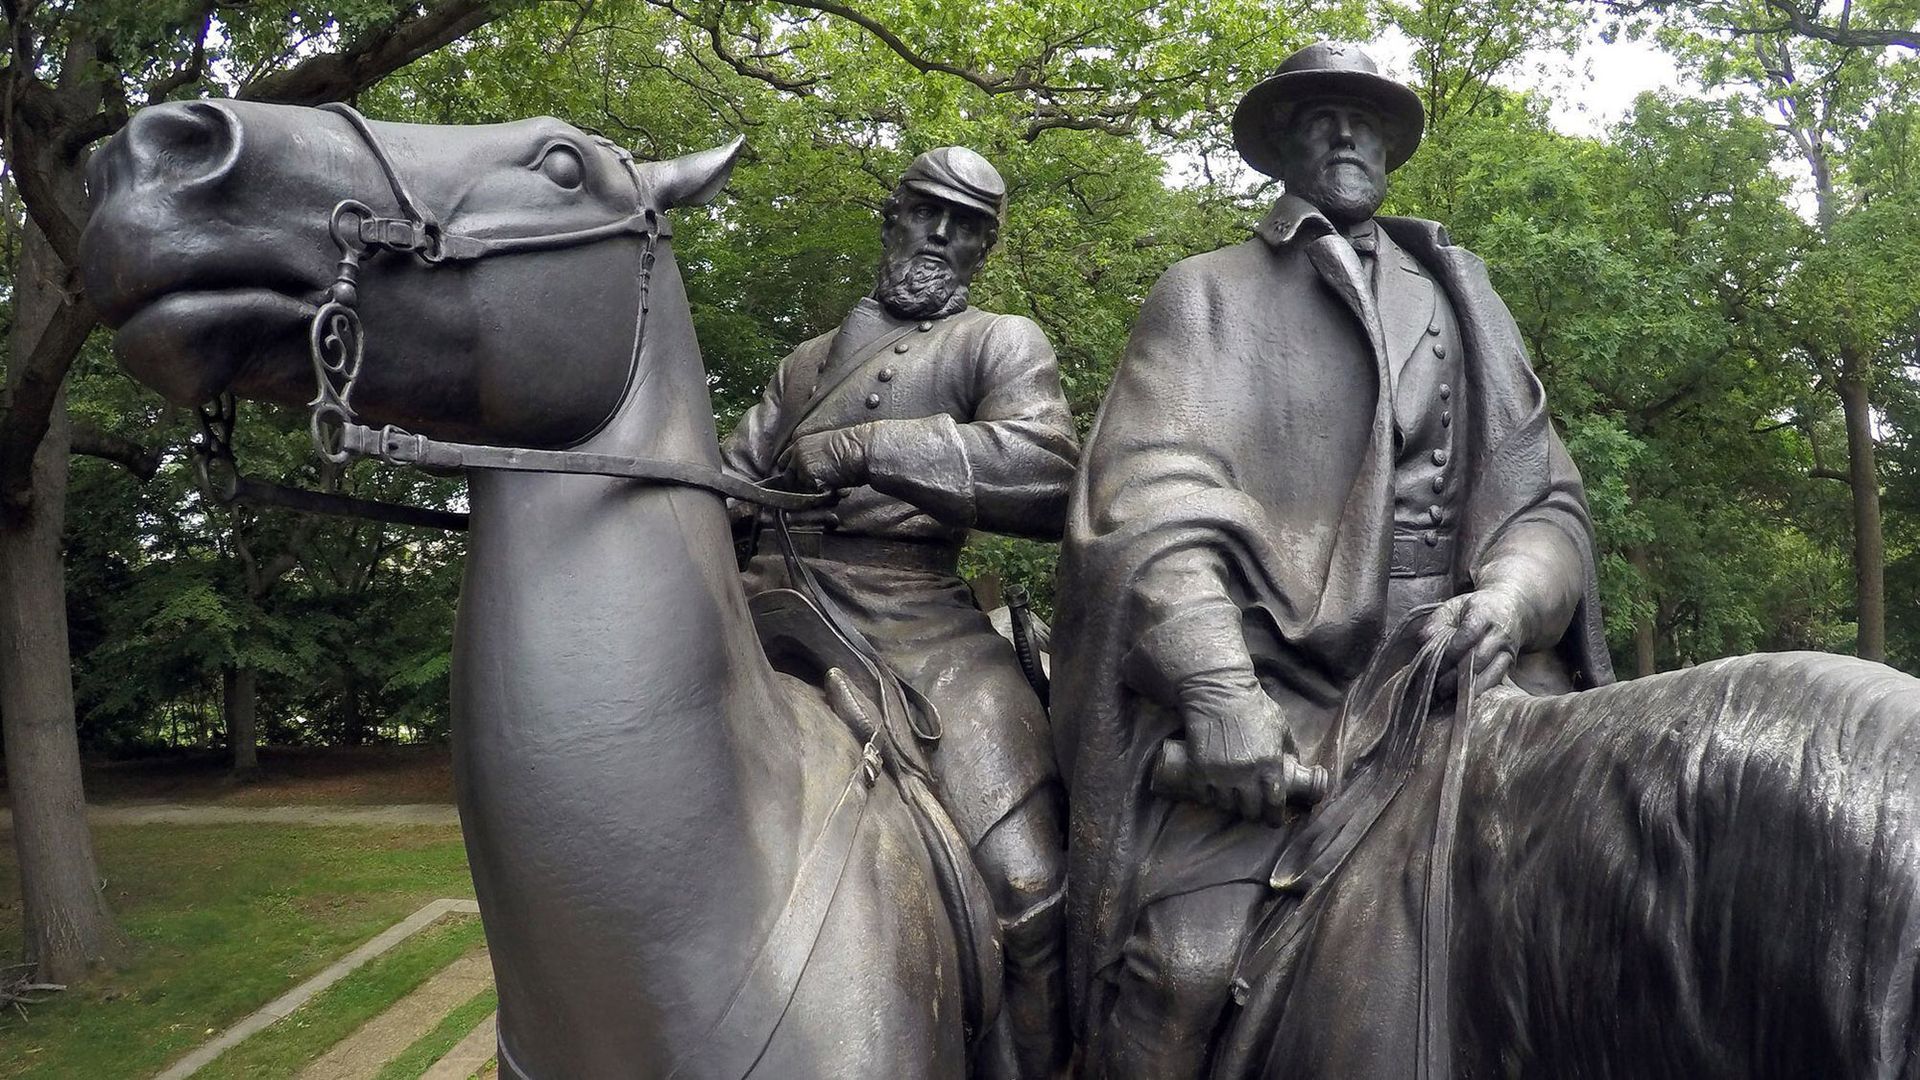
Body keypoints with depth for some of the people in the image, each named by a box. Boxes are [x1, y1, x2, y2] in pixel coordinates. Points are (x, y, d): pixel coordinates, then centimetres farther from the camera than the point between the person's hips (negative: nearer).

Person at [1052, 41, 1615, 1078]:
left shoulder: (1458, 296, 22)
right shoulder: (1206, 294, 12)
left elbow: (1547, 496, 17)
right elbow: (1152, 502, -4)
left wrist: (1509, 598, -8)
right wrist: (1220, 693, -19)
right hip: (1273, 685, -3)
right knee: (1187, 955, -23)